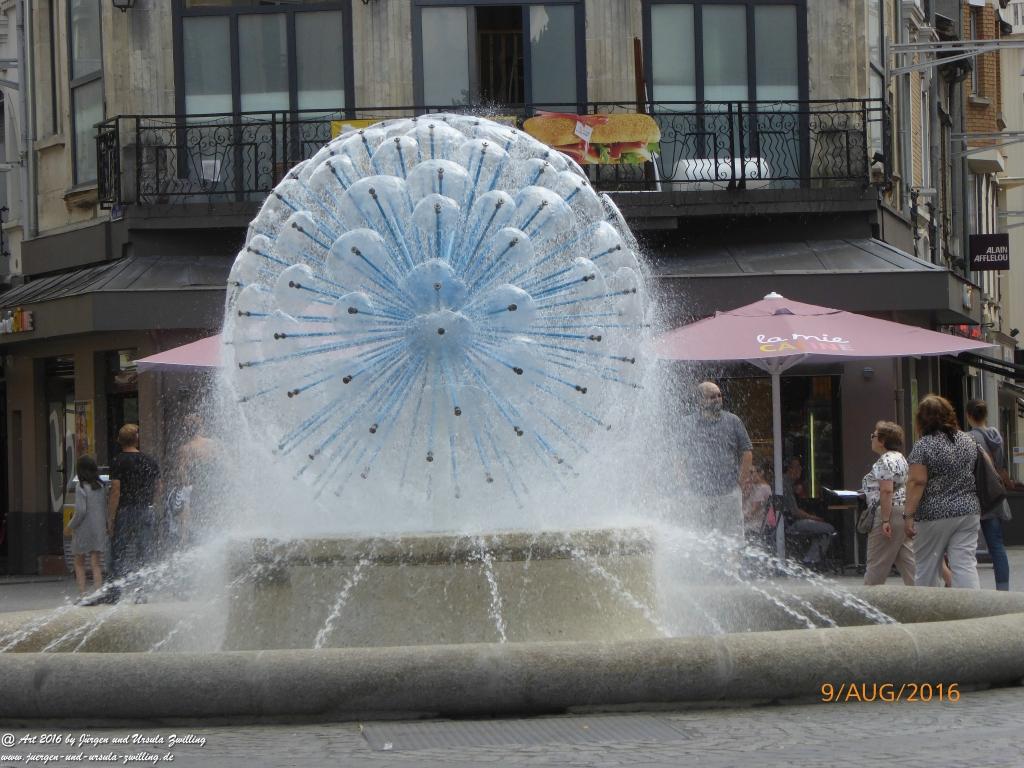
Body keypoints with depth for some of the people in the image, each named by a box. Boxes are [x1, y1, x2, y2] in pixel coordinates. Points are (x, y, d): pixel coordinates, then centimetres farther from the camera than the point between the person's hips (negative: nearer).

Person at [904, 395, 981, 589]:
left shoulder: (923, 445, -10)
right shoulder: (968, 441, 9)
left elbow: (917, 482, -15)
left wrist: (909, 515, -15)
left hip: (935, 515, -5)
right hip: (968, 512, 5)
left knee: (926, 567, 8)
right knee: (966, 565, -1)